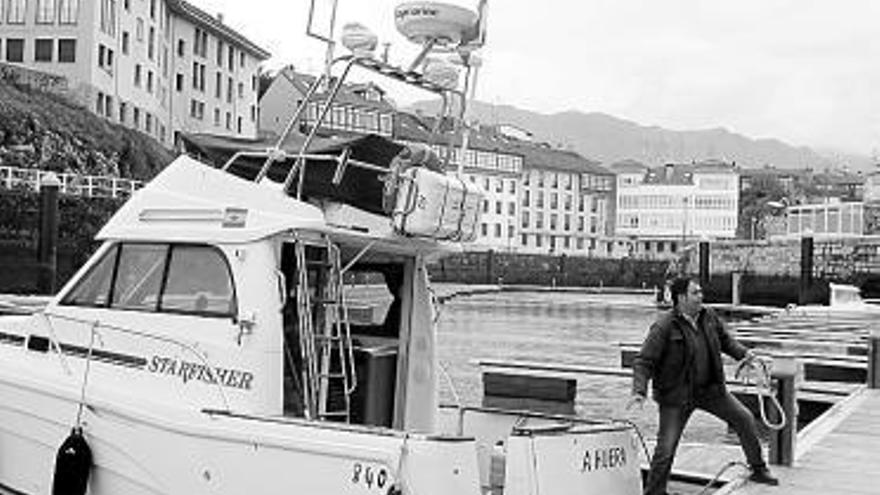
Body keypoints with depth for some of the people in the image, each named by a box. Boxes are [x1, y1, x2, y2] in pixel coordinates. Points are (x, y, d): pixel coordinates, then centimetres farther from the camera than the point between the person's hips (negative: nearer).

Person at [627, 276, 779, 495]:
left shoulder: (709, 317, -1)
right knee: (666, 447, -7)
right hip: (677, 395, -6)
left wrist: (742, 353, 2)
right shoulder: (664, 327, -20)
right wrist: (639, 391, -33)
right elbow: (644, 361, -20)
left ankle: (758, 470, 30)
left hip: (710, 388, 6)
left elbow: (725, 339, 19)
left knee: (745, 419, 10)